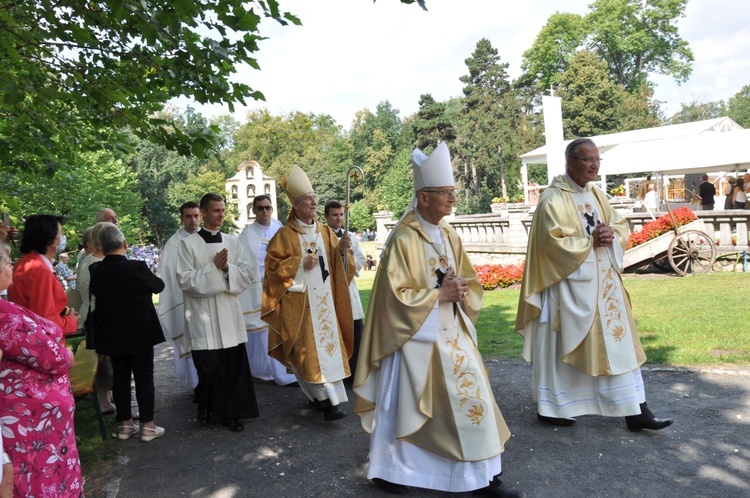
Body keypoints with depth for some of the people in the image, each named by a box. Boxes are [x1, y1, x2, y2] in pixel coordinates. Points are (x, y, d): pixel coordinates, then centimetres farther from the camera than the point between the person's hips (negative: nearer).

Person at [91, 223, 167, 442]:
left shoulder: (96, 272, -6)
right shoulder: (137, 267, -19)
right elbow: (159, 286, -3)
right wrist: (147, 276, 17)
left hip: (112, 335, 4)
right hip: (140, 333, -4)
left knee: (120, 378, 13)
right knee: (144, 378, 4)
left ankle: (125, 424, 22)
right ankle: (148, 425, 9)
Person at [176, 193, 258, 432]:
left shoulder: (232, 242, 9)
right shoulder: (188, 243, -1)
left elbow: (247, 275, 5)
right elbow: (185, 279, -8)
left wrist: (227, 267, -13)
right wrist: (213, 267, -15)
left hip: (229, 314, 3)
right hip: (202, 316, -3)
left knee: (234, 365, 1)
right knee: (208, 368, 2)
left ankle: (230, 412, 15)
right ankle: (205, 407, 28)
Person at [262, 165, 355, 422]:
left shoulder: (324, 231, 12)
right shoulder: (285, 234, -3)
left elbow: (335, 262, 12)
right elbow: (273, 265, -6)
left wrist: (341, 250, -8)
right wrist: (301, 263, -15)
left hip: (325, 299, 5)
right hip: (300, 302, -5)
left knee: (328, 343, 4)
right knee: (308, 348, -8)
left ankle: (322, 396, 15)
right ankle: (330, 400, -5)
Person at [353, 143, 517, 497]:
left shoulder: (450, 236, 8)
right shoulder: (403, 239, -14)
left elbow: (470, 282, 14)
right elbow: (396, 295, -17)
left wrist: (461, 291, -9)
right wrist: (439, 294, -18)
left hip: (453, 333, 7)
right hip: (417, 337, -7)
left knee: (472, 399, 6)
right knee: (404, 405, 2)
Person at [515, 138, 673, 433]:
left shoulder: (596, 195, 11)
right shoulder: (554, 199, -13)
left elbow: (622, 225, 14)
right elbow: (554, 244, -20)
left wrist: (611, 235, -7)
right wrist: (591, 241, -16)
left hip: (603, 283, 8)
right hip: (569, 285, -7)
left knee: (617, 343, 8)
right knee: (560, 348, 4)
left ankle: (634, 411, 16)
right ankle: (549, 408, 22)